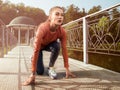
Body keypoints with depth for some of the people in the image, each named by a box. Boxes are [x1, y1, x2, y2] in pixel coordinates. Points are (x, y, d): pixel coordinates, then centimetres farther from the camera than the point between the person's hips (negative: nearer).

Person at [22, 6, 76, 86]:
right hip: (40, 46, -2)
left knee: (57, 46, -34)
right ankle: (34, 59, 27)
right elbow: (36, 50, -43)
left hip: (49, 44, 3)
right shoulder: (43, 28, -42)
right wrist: (33, 74, -44)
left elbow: (64, 49, -23)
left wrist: (67, 69, -23)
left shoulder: (62, 31, -29)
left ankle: (51, 67, -10)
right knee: (40, 72, -7)